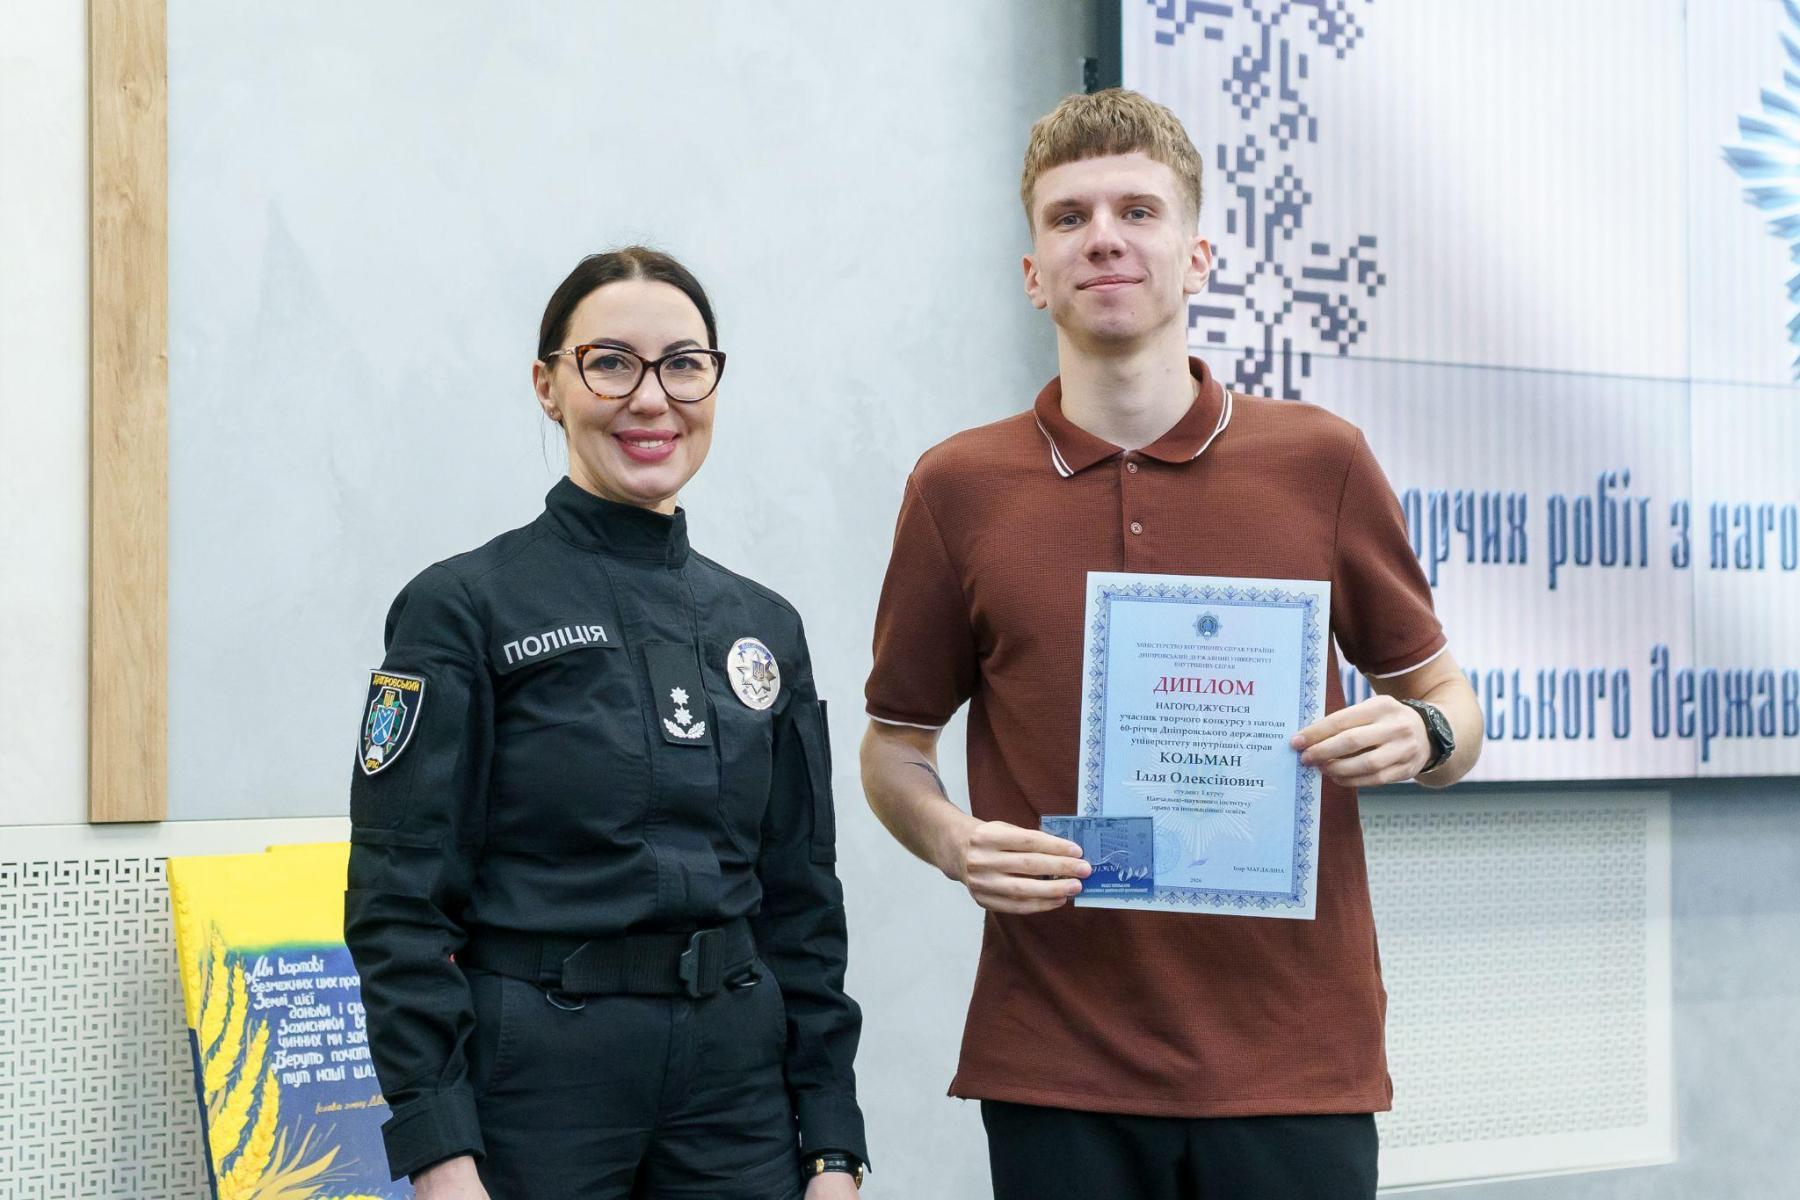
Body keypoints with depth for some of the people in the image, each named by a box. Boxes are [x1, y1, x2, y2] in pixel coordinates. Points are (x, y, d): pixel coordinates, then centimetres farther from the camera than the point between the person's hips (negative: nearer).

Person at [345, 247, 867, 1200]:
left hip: (736, 1085, 4)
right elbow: (401, 904, -9)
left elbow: (802, 901, 10)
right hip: (535, 1085, -4)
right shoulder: (462, 609, -6)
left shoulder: (764, 626, 9)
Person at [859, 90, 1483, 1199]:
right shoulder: (959, 487, 4)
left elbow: (1446, 699, 12)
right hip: (1057, 1060, 0)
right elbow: (897, 743, 13)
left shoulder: (1321, 462, 4)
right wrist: (955, 842, -7)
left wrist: (1420, 734, -10)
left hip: (1292, 1051, 0)